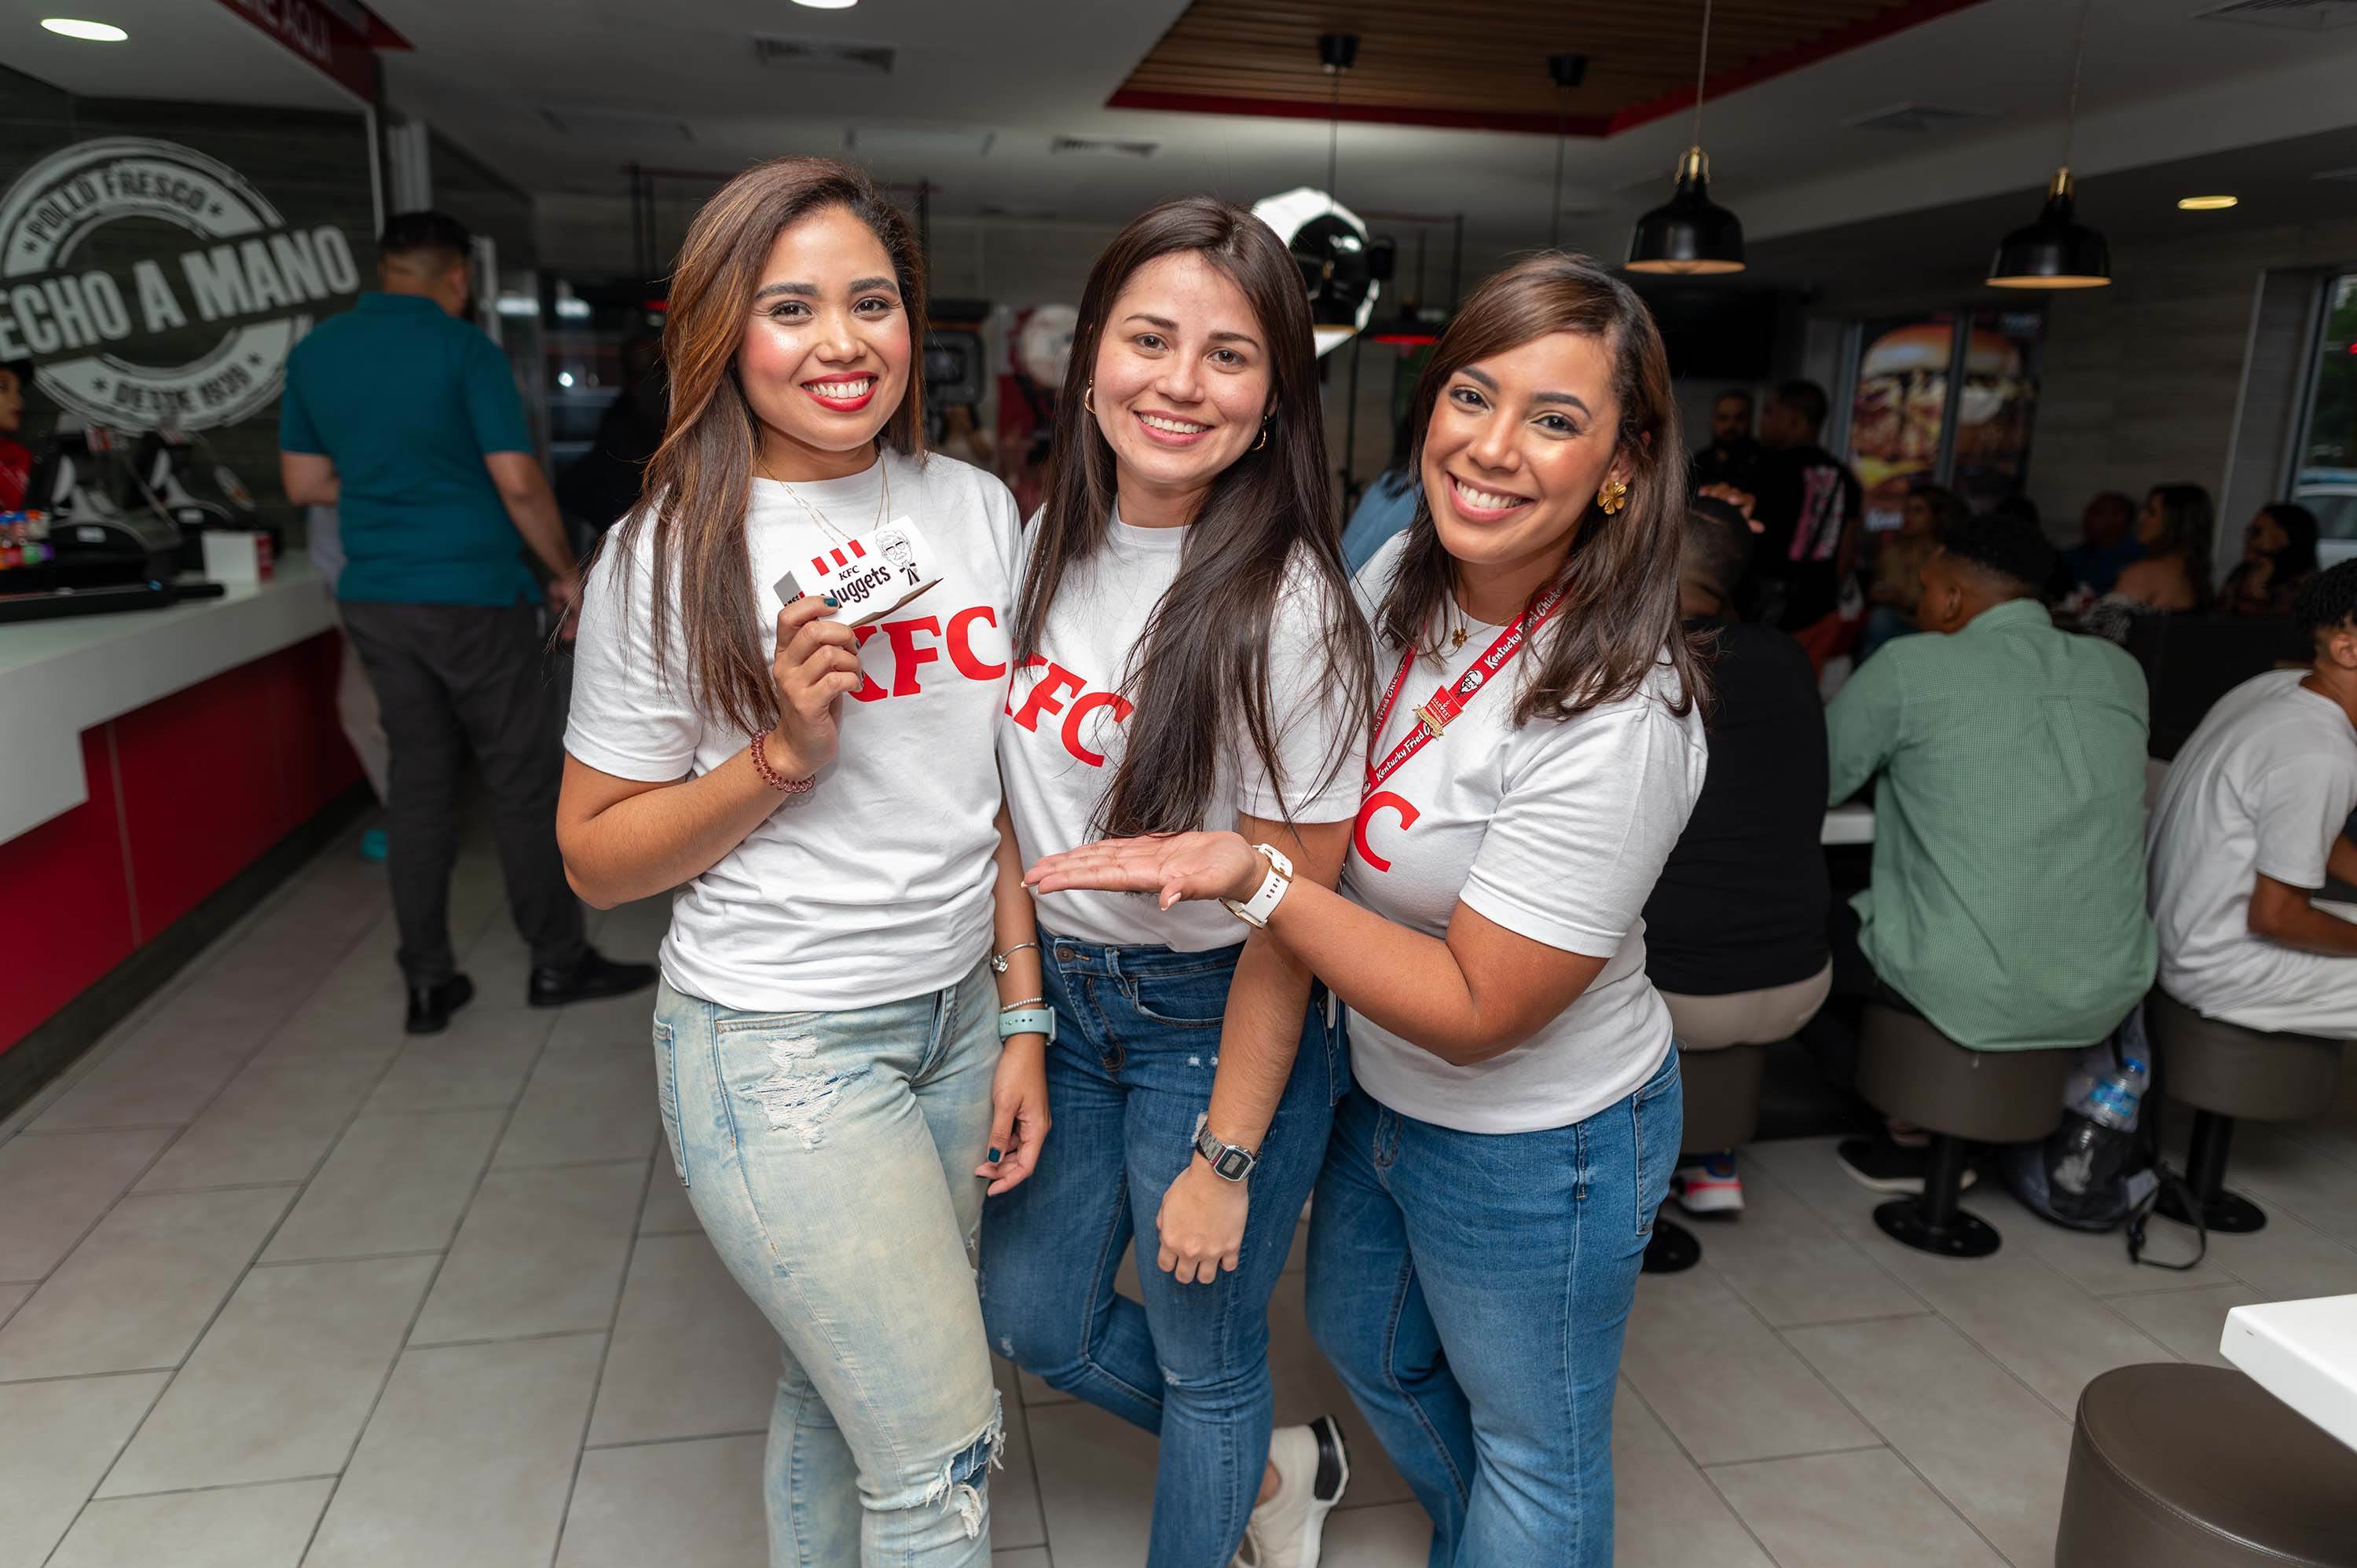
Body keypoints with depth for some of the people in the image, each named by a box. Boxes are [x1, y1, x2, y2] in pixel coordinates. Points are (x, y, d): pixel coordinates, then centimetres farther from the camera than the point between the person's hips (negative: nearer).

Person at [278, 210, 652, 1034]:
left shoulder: (314, 353, 8)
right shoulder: (464, 349, -9)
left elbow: (304, 483, 13)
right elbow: (518, 482, -14)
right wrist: (565, 571, -2)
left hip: (375, 597, 6)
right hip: (471, 595, -6)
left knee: (419, 779, 11)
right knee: (524, 781, 4)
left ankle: (427, 982, 14)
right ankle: (559, 962, 14)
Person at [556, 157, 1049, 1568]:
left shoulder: (976, 509, 3)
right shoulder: (669, 556, -10)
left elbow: (998, 786, 9)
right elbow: (596, 857, -5)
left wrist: (1023, 1018, 6)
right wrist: (784, 753, -21)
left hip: (960, 1016, 5)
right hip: (780, 1044, -4)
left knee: (841, 1385, 19)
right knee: (945, 1452, 1)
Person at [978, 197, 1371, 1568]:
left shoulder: (1287, 606, -22)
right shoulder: (1052, 537, -2)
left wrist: (1226, 1156, -13)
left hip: (1215, 1020, -7)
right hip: (1059, 990, 7)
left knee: (1206, 1359, 14)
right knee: (1030, 1314, 20)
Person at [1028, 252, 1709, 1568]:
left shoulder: (1619, 721, -33)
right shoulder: (1401, 574, -9)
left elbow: (1476, 1012, -29)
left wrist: (1255, 877, -35)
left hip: (1536, 1149, -8)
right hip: (1382, 1089, 9)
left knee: (1533, 1449, 19)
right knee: (1364, 1341, 32)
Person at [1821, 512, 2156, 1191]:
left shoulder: (1913, 665, -9)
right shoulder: (2119, 670, 7)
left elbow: (1811, 783, 2)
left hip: (1972, 997, -6)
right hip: (2109, 996, 6)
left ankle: (1912, 1136, 16)